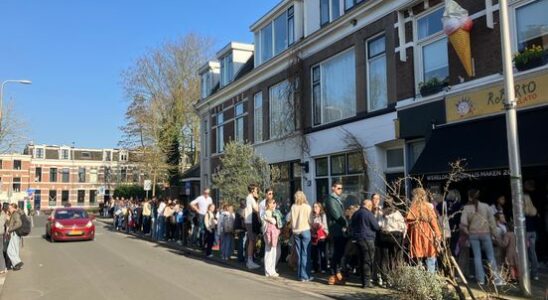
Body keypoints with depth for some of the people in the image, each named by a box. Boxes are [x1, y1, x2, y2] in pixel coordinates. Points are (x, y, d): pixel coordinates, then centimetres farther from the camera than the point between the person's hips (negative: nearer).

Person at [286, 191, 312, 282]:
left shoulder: (293, 207, 0)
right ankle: (305, 276, 0)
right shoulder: (307, 207, -7)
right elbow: (310, 220, -11)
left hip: (295, 231, 3)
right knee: (305, 254, 0)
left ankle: (299, 274, 18)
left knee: (299, 254, 12)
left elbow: (288, 219, 3)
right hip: (305, 230, -3)